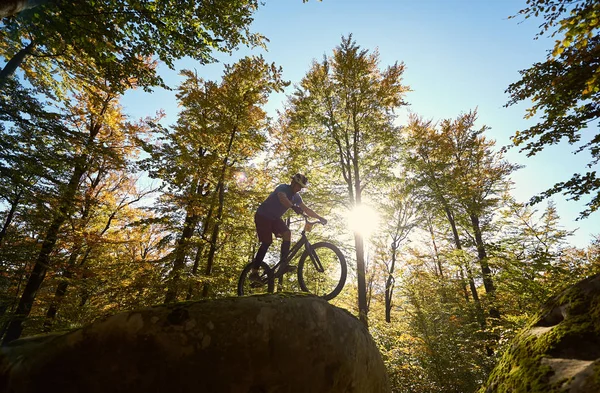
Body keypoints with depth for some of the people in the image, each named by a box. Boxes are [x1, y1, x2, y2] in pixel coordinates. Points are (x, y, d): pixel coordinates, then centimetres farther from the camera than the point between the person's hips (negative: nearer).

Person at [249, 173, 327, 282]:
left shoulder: (296, 196, 2)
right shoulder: (283, 188, -20)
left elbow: (306, 209, 5)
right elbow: (282, 199, -43)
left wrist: (320, 218, -3)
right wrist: (293, 207, -61)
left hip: (274, 218, 7)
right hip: (262, 216, -7)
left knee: (287, 233, -16)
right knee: (267, 242, -14)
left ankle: (283, 264, -14)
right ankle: (253, 272, -5)